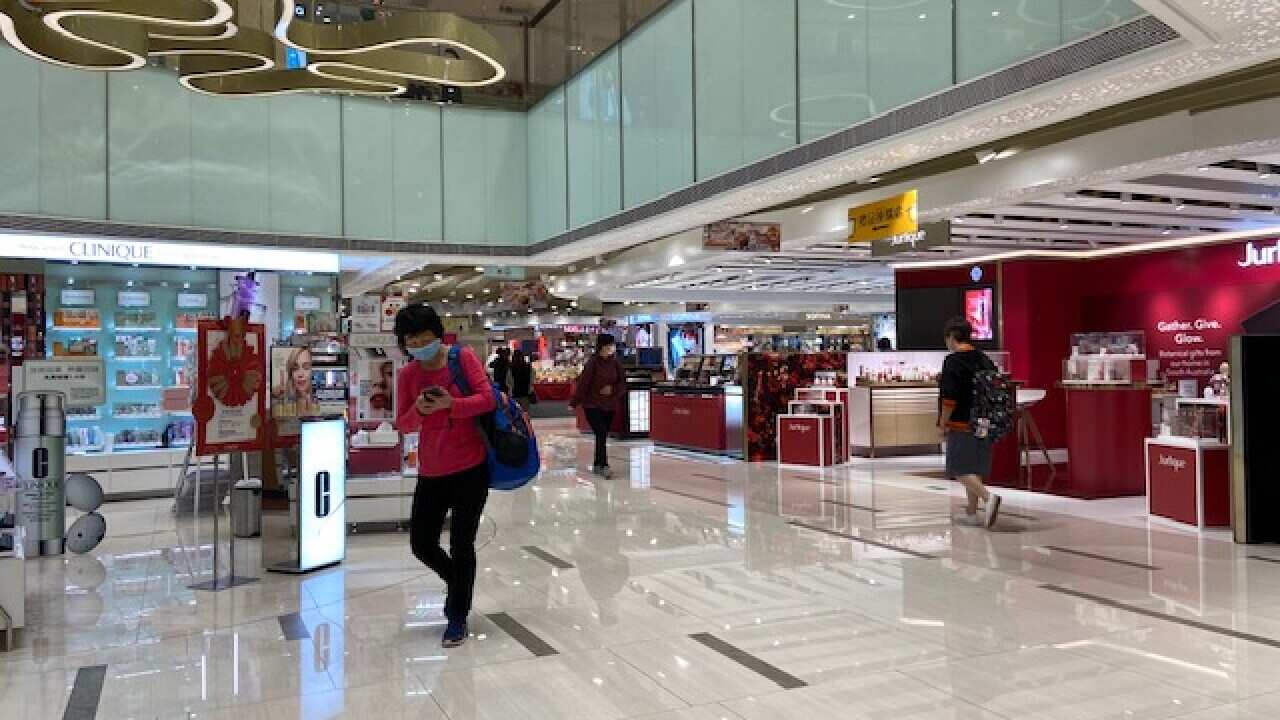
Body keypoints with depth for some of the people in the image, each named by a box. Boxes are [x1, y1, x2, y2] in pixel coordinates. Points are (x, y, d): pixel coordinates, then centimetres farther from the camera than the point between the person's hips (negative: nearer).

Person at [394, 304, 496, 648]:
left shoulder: (463, 358, -6)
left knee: (461, 545, 3)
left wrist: (449, 403, -25)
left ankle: (458, 618, 22)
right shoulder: (406, 375, 2)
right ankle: (457, 583, 40)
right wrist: (418, 409, -19)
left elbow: (488, 399, -11)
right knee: (421, 544, 8)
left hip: (470, 469, -4)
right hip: (431, 473, 4)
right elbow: (403, 425, 2)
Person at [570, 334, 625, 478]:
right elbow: (583, 382, -13)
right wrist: (574, 402, -11)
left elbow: (622, 381, 8)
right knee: (601, 434, -13)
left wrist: (613, 389, -12)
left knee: (603, 436, 11)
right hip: (592, 405, -5)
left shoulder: (615, 363, 1)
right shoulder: (593, 363, -13)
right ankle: (604, 466, -12)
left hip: (609, 405, 5)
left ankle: (597, 465, 22)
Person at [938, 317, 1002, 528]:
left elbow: (949, 399, -18)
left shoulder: (953, 361, -12)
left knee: (961, 470, -2)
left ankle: (989, 497, -23)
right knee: (975, 469, 15)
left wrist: (943, 423, -7)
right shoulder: (985, 360, 10)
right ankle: (971, 513, 20)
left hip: (961, 424, -7)